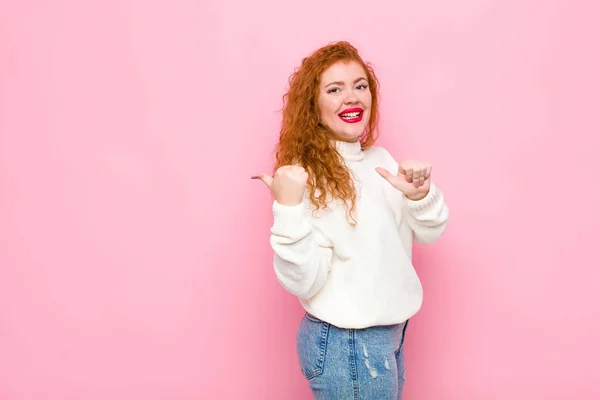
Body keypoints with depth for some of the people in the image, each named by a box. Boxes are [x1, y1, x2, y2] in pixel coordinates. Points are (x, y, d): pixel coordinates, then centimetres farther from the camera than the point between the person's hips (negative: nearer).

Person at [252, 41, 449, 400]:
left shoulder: (381, 159, 2)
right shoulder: (304, 177, -18)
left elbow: (427, 234, 5)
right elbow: (305, 282, -22)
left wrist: (420, 195, -15)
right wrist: (289, 208, -35)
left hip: (390, 332, 7)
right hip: (344, 343, -7)